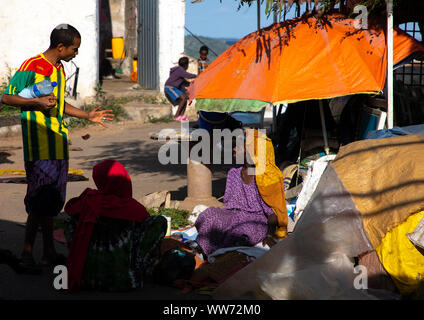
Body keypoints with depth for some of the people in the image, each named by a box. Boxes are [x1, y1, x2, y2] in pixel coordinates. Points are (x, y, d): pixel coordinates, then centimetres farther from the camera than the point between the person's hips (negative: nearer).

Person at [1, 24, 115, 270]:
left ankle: (49, 253, 15)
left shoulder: (60, 70, 16)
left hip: (59, 143, 8)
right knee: (42, 199, -8)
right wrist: (38, 102, -20)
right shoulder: (32, 66, -10)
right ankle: (28, 250, 5)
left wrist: (88, 115, 21)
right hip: (38, 144, -8)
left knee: (53, 199, 9)